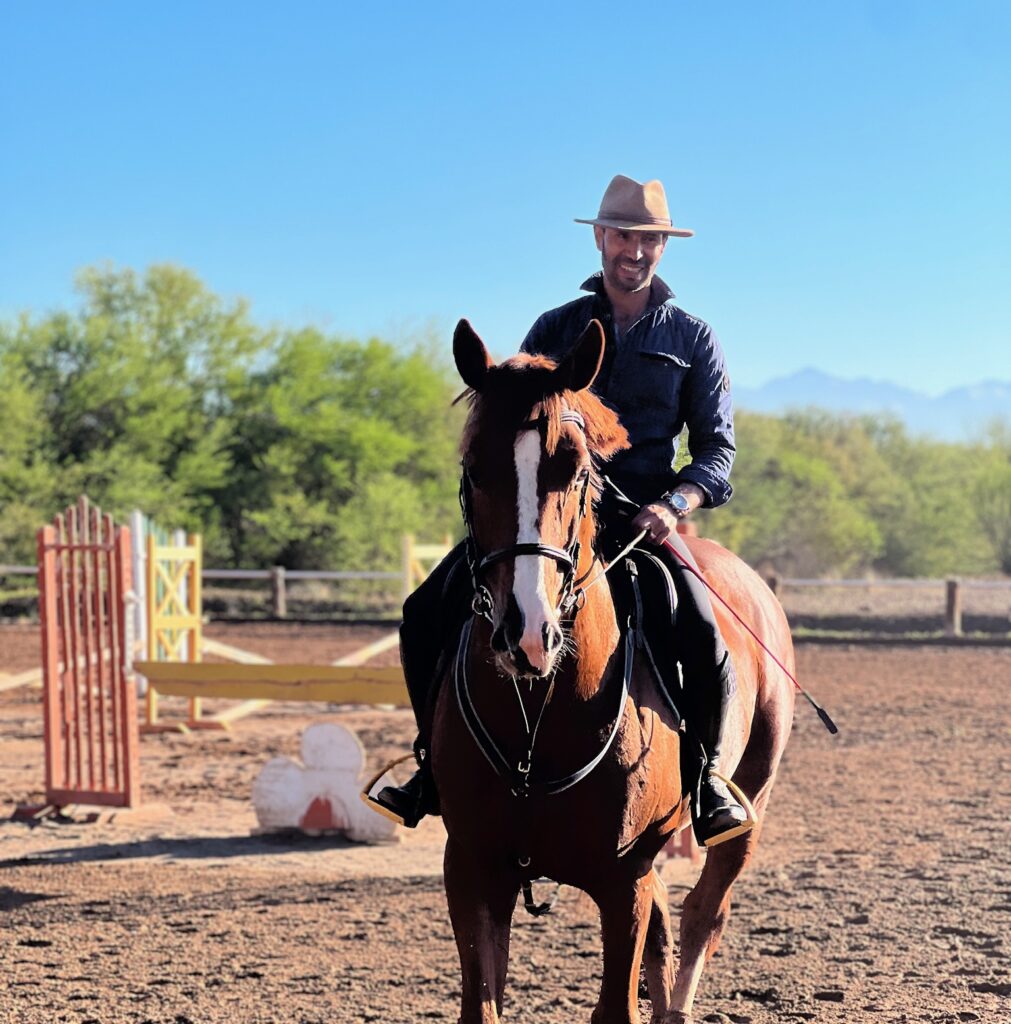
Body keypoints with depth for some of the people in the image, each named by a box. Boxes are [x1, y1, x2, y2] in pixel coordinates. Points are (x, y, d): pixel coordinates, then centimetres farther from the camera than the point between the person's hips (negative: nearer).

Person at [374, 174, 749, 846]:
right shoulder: (556, 329, 13)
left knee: (702, 636, -29)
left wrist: (675, 503, -14)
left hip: (646, 514, -2)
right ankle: (439, 764, 5)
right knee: (428, 612, -12)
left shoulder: (692, 338, 10)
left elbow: (717, 445, 5)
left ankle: (705, 774, -3)